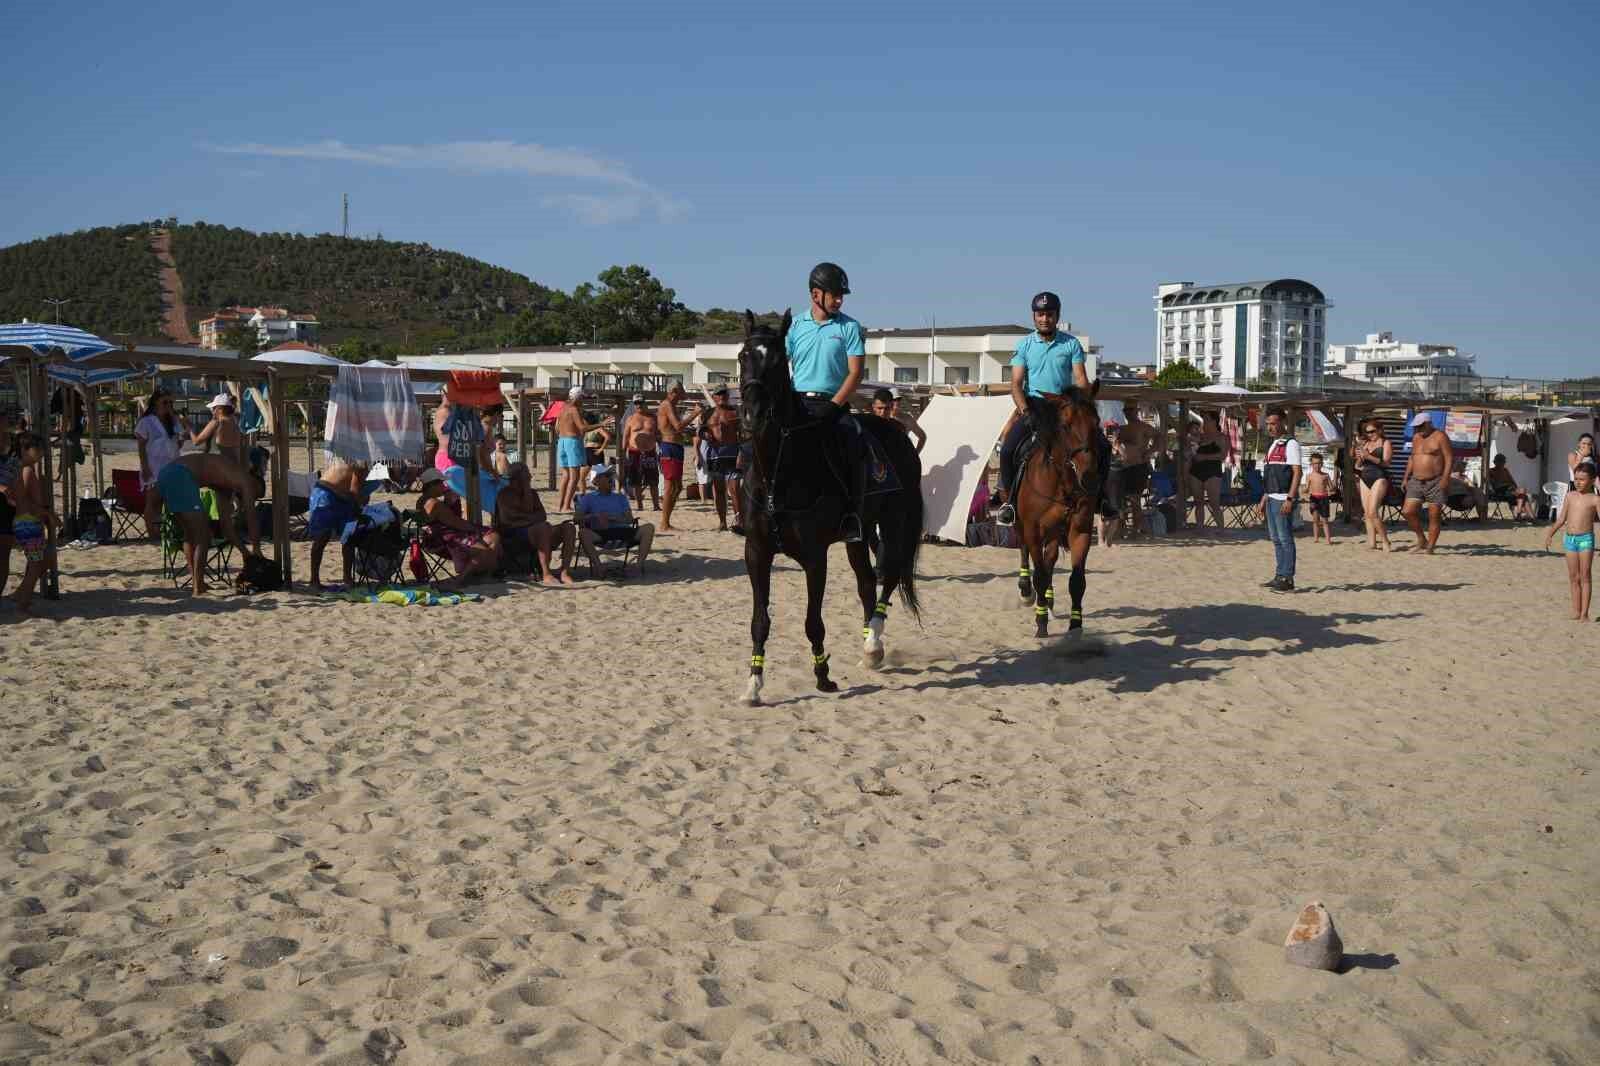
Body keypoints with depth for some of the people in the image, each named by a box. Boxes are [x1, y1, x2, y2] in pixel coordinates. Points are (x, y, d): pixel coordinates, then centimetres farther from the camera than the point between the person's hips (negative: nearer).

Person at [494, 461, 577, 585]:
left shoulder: (532, 493, 19)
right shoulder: (505, 494, -1)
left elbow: (542, 516, 6)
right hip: (513, 537, -7)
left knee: (569, 528, -12)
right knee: (543, 526, -36)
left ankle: (565, 572, -24)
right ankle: (547, 575, -39)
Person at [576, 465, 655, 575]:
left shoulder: (620, 497, 26)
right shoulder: (589, 497, 19)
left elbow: (629, 519, 11)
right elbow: (577, 517, 6)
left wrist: (610, 518, -6)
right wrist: (595, 516, -12)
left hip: (622, 531, 3)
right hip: (601, 535, -3)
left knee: (648, 528, -21)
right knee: (583, 533, -35)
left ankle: (640, 563, -26)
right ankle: (597, 566, -40)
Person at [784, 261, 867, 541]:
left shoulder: (849, 327, 3)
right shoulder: (796, 325, 8)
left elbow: (856, 372, -4)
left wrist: (833, 406, -16)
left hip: (834, 404, -2)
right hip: (796, 402, 2)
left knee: (854, 445, -26)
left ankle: (852, 515, -21)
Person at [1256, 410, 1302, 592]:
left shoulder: (1290, 443, -8)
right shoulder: (1272, 445, 19)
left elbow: (1297, 472, -14)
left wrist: (1290, 499, -21)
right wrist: (1264, 500, 21)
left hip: (1283, 499, -9)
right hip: (1272, 498, 9)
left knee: (1285, 539, -6)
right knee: (1276, 539, 10)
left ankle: (1287, 579, -4)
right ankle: (1279, 577, 15)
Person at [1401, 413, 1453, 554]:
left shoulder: (1440, 437, -6)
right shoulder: (1416, 438, 15)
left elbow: (1449, 458, -10)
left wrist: (1445, 478, -20)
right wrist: (1406, 477, 15)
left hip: (1435, 483, -6)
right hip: (1416, 482, 6)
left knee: (1433, 516, -3)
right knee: (1408, 512, -6)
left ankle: (1429, 547, 1)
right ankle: (1421, 540, 11)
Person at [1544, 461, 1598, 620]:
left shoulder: (1594, 499, -3)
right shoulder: (1570, 496, 10)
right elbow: (1561, 519, 16)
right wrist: (1550, 534, 12)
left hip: (1586, 538, -4)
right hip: (1569, 538, 4)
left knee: (1584, 576, -3)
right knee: (1573, 577, 7)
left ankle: (1584, 613, -1)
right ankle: (1576, 611, 13)